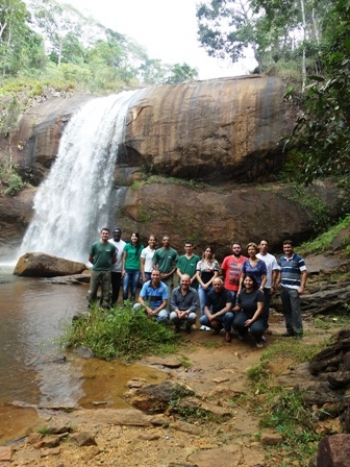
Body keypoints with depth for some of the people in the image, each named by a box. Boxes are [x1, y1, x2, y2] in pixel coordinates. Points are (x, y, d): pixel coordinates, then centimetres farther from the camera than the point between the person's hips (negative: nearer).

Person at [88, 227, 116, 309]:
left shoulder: (112, 246, -2)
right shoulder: (95, 245, -4)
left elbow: (114, 259, 9)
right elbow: (90, 258, 5)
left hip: (107, 271, 1)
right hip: (96, 270, -1)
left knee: (106, 290, 8)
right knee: (93, 289, 6)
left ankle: (105, 306, 18)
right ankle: (91, 305, 19)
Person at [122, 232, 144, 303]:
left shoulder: (141, 247, 5)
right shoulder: (127, 246, 4)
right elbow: (124, 258, 6)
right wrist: (123, 269, 0)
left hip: (136, 270, 1)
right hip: (127, 270, -1)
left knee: (134, 289, 3)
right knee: (125, 289, -7)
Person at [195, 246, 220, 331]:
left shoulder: (215, 263, 5)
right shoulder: (200, 262, 9)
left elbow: (215, 275, -2)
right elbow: (197, 275, 4)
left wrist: (208, 284, -10)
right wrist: (203, 284, -8)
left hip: (211, 286, -1)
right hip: (202, 286, 2)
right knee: (202, 305, 2)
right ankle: (203, 323, 10)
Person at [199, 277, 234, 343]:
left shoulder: (227, 293, -17)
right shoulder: (210, 294, -6)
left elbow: (228, 308, -28)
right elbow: (206, 308, -5)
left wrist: (215, 316, -30)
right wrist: (211, 317, -26)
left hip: (224, 315, -4)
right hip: (214, 315, 4)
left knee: (229, 315, -38)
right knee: (202, 320, -21)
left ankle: (227, 332, -7)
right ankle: (218, 327, 9)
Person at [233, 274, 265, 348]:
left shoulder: (258, 293, -13)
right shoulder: (241, 293, 3)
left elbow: (260, 308, -17)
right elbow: (238, 307, 10)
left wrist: (252, 320, -25)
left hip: (256, 316, -4)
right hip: (244, 314, 4)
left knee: (256, 329, -37)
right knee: (236, 323, -31)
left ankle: (258, 340, 5)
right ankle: (243, 333, 11)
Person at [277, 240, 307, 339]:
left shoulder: (299, 259, -6)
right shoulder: (281, 259, 10)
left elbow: (304, 273, -8)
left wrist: (302, 287, -15)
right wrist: (277, 284, 13)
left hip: (294, 288, -6)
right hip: (283, 288, 6)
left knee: (295, 310, -5)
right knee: (286, 310, 10)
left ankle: (298, 331, 2)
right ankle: (290, 329, 21)